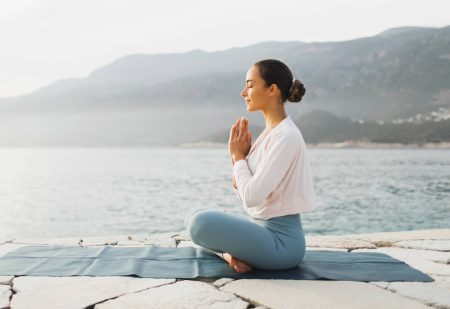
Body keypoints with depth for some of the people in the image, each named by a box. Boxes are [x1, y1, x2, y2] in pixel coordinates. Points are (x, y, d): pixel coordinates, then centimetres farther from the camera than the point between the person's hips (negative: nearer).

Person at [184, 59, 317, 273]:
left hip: (281, 239, -10)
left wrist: (238, 156, -9)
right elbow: (246, 194, 14)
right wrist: (238, 156, -2)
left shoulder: (285, 137, -19)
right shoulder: (269, 132, 11)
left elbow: (252, 196, -25)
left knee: (201, 223, -29)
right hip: (261, 228, 10)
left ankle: (230, 253, -2)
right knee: (194, 215, 15)